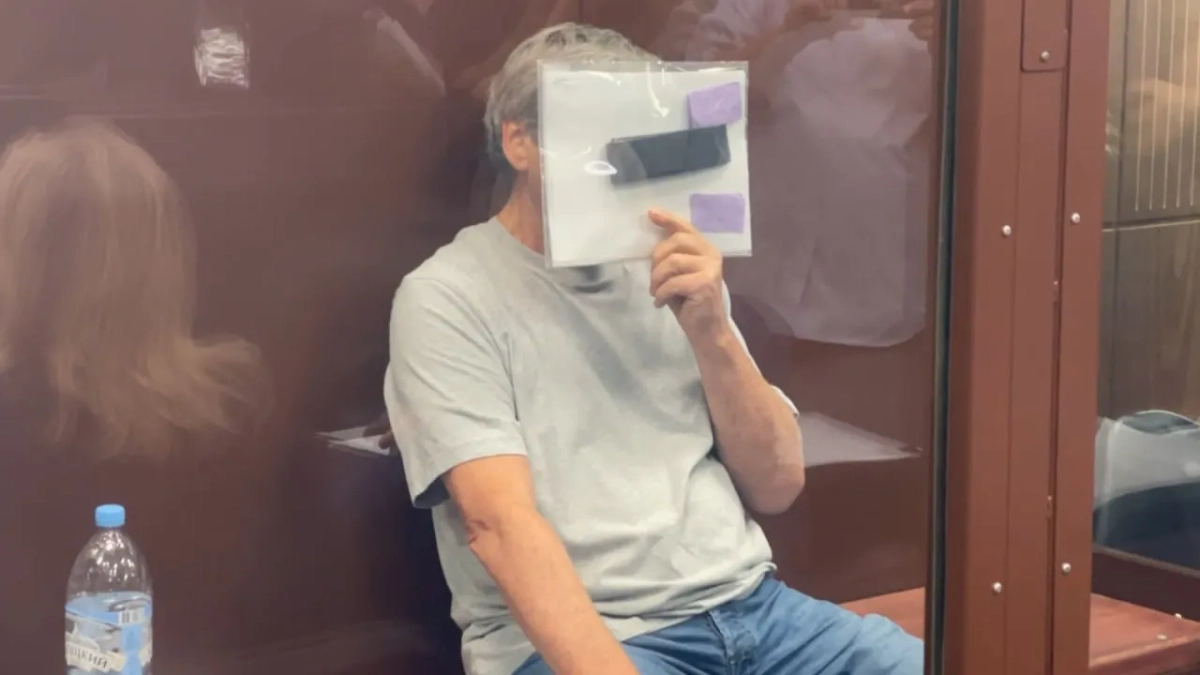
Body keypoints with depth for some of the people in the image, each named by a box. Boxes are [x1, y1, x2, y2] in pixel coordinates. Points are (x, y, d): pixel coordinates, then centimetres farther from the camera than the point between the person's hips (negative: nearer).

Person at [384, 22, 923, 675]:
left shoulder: (672, 274, 12)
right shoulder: (447, 297, -4)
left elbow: (777, 484, 9)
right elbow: (499, 520, -16)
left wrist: (709, 329, -6)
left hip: (751, 607, 6)